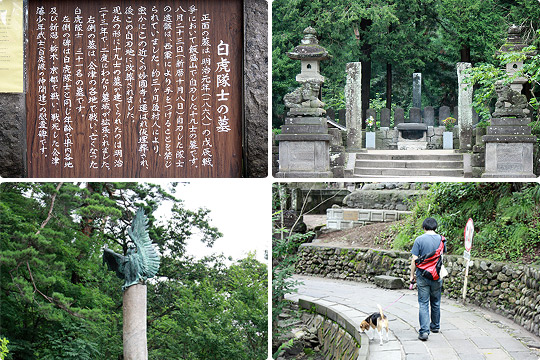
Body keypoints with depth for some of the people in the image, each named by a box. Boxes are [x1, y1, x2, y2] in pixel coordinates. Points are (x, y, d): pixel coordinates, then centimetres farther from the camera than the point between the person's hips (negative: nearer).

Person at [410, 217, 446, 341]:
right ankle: (435, 326, 33)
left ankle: (424, 331, -10)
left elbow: (414, 260, -8)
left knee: (423, 303, -2)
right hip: (437, 276, 3)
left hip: (423, 276, -3)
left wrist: (412, 275, 2)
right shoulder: (441, 239, 1)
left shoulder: (419, 240, -8)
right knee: (436, 302, 19)